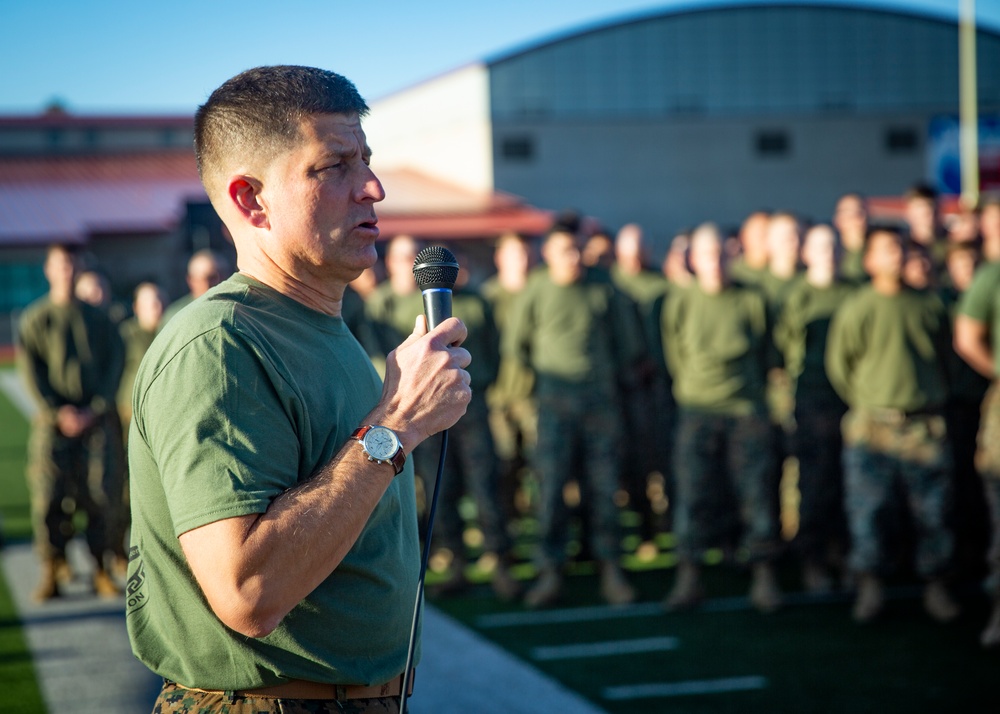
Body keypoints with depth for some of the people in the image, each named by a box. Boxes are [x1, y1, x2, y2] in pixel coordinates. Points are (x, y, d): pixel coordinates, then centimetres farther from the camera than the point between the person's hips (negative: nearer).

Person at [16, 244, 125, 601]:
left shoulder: (98, 318, 11)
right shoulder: (34, 319, 6)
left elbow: (114, 364, 7)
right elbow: (30, 370, 0)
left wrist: (96, 408, -5)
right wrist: (58, 412, -10)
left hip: (96, 421, 1)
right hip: (53, 422, -1)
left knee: (102, 494, -2)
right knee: (48, 496, -5)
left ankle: (101, 570, 6)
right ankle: (52, 570, 3)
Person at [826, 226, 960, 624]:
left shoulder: (930, 305, 7)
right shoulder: (855, 309, 0)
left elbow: (946, 356, 17)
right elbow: (838, 366, 6)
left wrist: (933, 396, 13)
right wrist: (865, 404, 7)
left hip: (925, 428, 2)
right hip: (872, 427, -2)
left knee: (933, 512, 3)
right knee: (869, 512, -2)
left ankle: (936, 587, 14)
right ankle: (871, 587, 9)